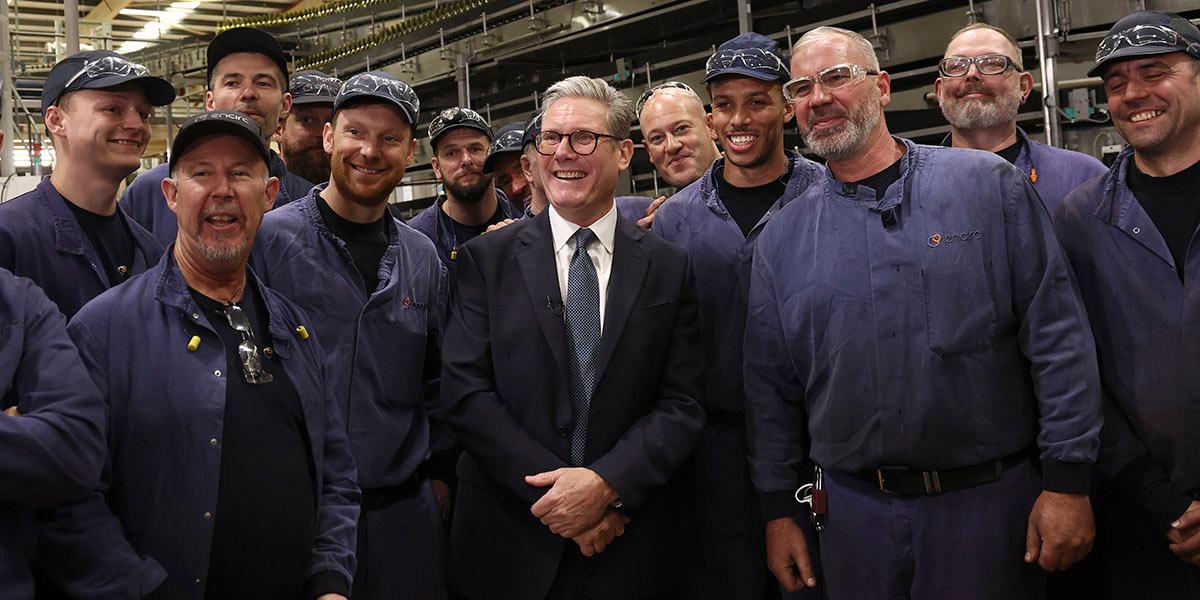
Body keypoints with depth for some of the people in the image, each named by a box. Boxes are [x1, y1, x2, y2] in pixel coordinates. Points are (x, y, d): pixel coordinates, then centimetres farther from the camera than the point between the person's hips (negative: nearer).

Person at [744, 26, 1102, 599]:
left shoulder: (989, 185, -3)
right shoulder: (781, 237, 4)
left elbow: (1058, 337, -5)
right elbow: (770, 386, 8)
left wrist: (1068, 480, -8)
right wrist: (778, 512, 7)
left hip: (989, 504, -2)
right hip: (854, 506, 2)